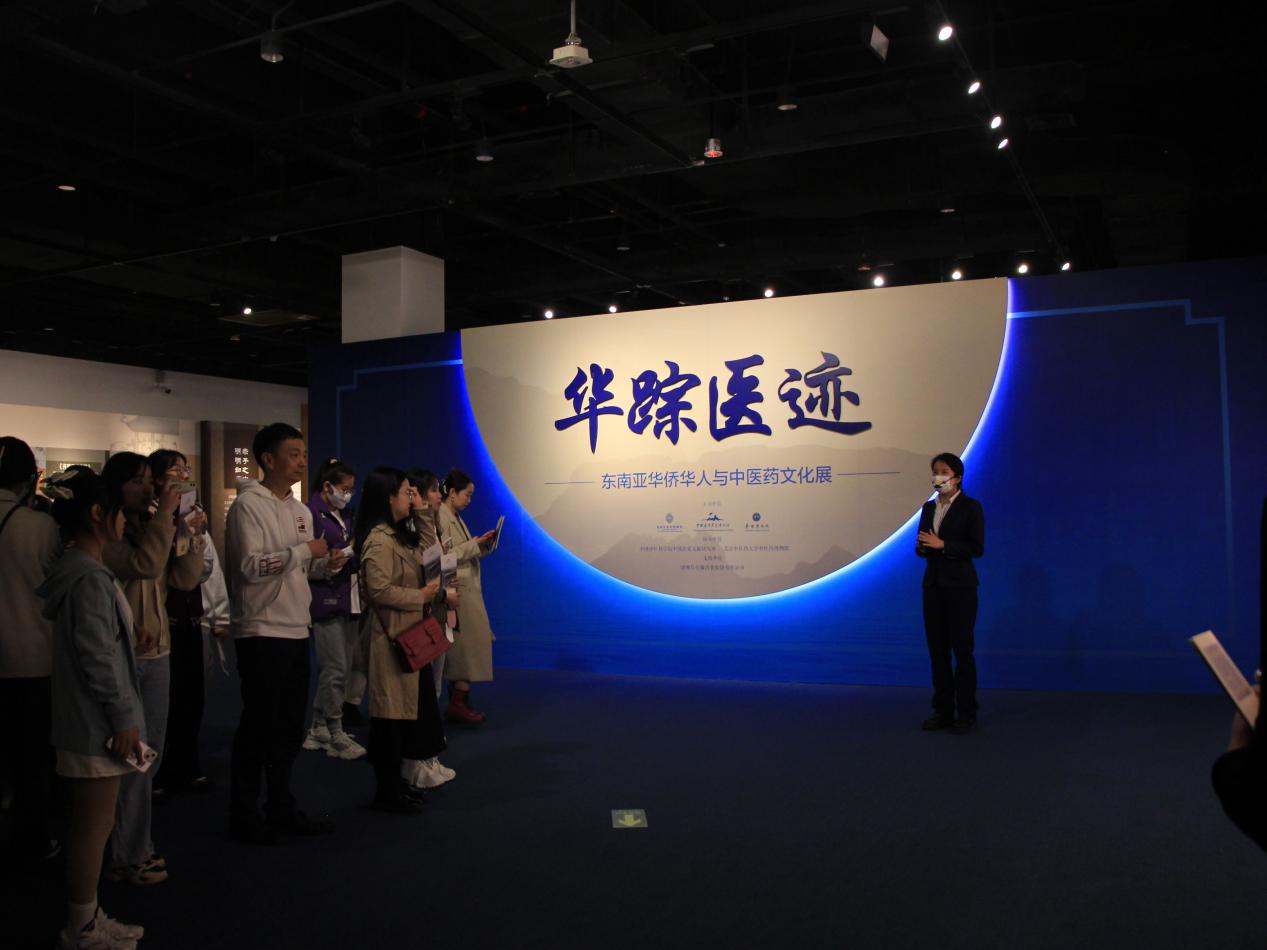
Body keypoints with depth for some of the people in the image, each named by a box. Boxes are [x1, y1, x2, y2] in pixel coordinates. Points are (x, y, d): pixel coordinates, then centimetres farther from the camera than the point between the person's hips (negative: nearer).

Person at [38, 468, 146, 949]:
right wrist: (122, 718, -17)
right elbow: (96, 657, -22)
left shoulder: (81, 571, 11)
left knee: (92, 823, 17)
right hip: (97, 723, -10)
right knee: (94, 825, 1)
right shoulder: (90, 579, -20)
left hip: (88, 719, 10)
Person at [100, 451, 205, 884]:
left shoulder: (156, 528, 10)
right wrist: (166, 510, -27)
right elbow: (144, 565, -28)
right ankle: (125, 856, 11)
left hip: (156, 653, 7)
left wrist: (191, 535, -11)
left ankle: (134, 845, 27)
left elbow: (185, 579, 2)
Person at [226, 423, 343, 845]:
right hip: (261, 632, -8)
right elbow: (250, 565, -21)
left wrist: (326, 564, 0)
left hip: (296, 630, 8)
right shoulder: (249, 505, -11)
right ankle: (244, 815, 15)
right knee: (258, 726, 1)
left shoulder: (300, 510, 14)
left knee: (290, 727, 15)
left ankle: (281, 807, 27)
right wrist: (304, 550, -19)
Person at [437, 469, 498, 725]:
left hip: (467, 590, 10)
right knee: (468, 646, -7)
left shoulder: (456, 518, 16)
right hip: (456, 592, -10)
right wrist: (475, 544, -15)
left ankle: (458, 703, 16)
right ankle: (458, 703, -1)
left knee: (462, 648, 11)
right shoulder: (440, 518, -14)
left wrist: (482, 544, 5)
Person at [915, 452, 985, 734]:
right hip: (933, 584, 6)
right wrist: (922, 546, -9)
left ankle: (966, 714, 5)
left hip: (960, 586, -6)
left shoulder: (971, 507, -5)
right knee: (937, 649, 7)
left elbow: (977, 548, -12)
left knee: (962, 649, -2)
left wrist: (942, 545, -19)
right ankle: (942, 711, 14)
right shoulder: (929, 508, 12)